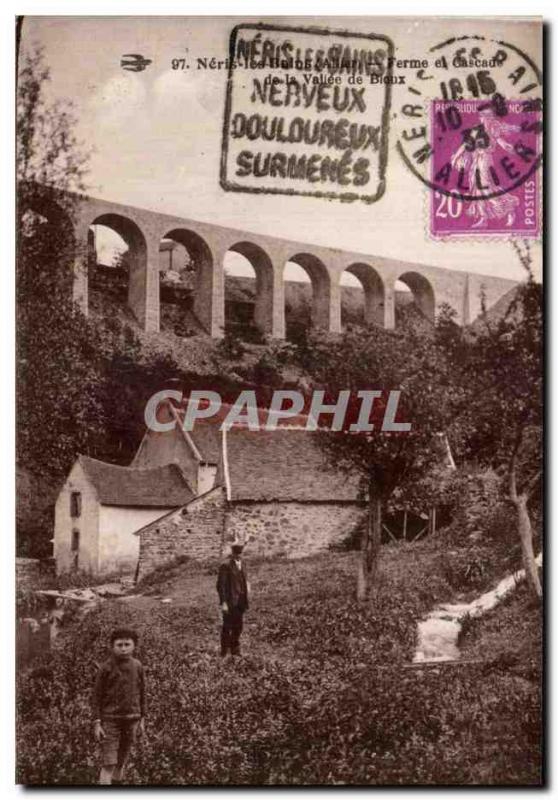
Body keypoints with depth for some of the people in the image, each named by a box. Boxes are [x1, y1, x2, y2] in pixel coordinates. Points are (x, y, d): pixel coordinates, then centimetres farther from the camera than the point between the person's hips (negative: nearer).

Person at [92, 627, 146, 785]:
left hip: (131, 720, 4)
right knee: (109, 764, -9)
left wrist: (141, 720, 12)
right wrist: (97, 723, -8)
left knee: (121, 763, 11)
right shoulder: (106, 668, -6)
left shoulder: (137, 667, 4)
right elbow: (96, 696, -4)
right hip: (110, 720, -3)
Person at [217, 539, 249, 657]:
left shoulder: (241, 563, 10)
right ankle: (224, 652, 13)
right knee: (227, 627, 2)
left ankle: (235, 650, 25)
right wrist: (223, 603, -19)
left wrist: (245, 598, 11)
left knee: (238, 627, 13)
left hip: (240, 601, 7)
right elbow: (221, 585, -14)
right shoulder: (226, 565, -13)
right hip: (230, 601, -7)